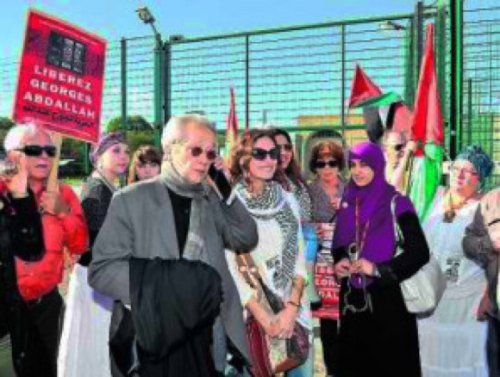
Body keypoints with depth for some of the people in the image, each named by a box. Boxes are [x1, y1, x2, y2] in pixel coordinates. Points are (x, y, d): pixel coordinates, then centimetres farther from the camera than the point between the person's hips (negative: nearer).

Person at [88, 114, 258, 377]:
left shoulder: (212, 200, 9)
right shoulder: (131, 199, -4)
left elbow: (247, 240, 3)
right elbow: (101, 269, -8)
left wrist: (224, 188, -4)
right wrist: (159, 283, -21)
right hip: (156, 343, -3)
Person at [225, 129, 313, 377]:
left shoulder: (289, 201, 5)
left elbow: (299, 256, 4)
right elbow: (229, 266, -11)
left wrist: (292, 308, -8)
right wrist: (263, 317, -14)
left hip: (293, 310, 4)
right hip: (251, 313, -4)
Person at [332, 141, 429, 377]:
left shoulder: (396, 203, -8)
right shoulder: (347, 202, 8)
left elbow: (420, 251, -12)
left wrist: (378, 269, -18)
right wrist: (339, 262, -4)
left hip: (387, 298, -5)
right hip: (353, 299, 5)